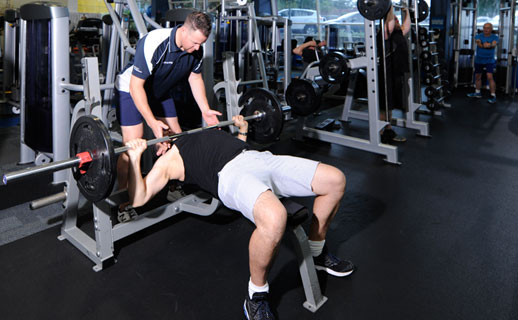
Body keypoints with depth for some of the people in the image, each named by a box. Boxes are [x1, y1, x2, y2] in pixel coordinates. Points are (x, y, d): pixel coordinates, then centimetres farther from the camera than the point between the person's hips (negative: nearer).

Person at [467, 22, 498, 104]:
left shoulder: (495, 37, 0)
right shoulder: (478, 36, 2)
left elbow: (493, 44, -20)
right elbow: (478, 43, -17)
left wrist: (483, 45, -32)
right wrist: (487, 45, -25)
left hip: (489, 61, -3)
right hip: (478, 60, 3)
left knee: (490, 77, -15)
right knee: (477, 76, 14)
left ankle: (493, 96, -11)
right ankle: (477, 93, 32)